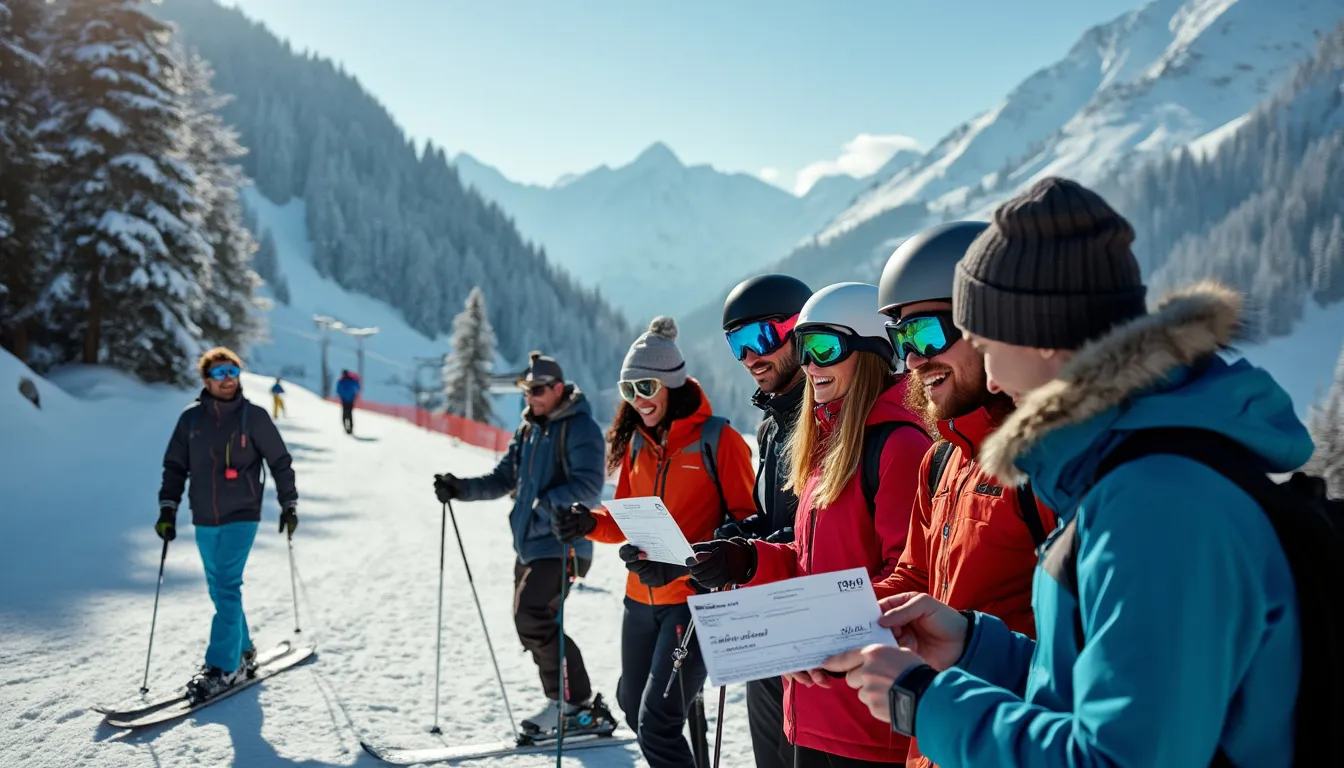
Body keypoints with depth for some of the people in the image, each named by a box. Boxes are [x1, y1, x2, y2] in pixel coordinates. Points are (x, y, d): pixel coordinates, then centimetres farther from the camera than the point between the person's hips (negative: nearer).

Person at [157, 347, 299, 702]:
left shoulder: (254, 416, -4)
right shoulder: (190, 419, 4)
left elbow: (280, 462, 3)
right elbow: (175, 466, 11)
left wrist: (289, 505, 4)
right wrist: (168, 508, 2)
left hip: (241, 517, -4)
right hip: (205, 521, 4)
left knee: (227, 587, -12)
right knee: (219, 590, 10)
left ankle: (222, 666, -8)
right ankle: (243, 651, 26)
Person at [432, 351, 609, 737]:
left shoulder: (580, 427, -10)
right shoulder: (528, 427, 16)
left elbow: (589, 484, -21)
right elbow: (504, 478, 17)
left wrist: (551, 501, -34)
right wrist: (462, 488, 3)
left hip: (561, 544, -9)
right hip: (528, 543, 9)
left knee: (533, 619, -15)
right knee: (531, 622, 10)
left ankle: (577, 703, -2)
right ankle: (563, 701, 22)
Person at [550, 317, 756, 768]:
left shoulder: (718, 440, -11)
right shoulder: (637, 442, 8)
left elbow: (746, 522, -12)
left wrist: (685, 562, -24)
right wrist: (590, 524, -7)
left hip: (694, 598, -7)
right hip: (642, 596, 7)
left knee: (656, 723, -10)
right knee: (633, 705, 21)